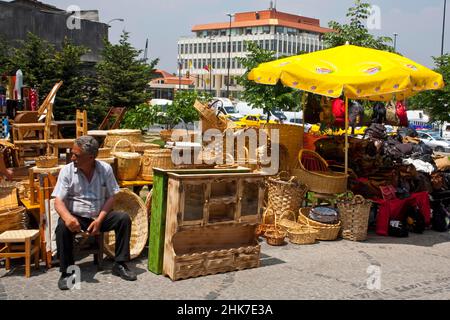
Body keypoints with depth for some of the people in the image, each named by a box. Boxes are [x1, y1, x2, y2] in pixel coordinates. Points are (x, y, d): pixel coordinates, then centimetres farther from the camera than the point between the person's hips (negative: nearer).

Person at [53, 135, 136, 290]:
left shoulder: (105, 169, -4)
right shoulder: (67, 170, -7)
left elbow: (111, 197, -2)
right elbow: (58, 201, -12)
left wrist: (99, 220, -17)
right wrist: (68, 217, -35)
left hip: (100, 217, 2)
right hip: (76, 217, -2)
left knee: (124, 218, -21)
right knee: (63, 226, -33)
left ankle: (119, 265, -9)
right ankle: (66, 271, -18)